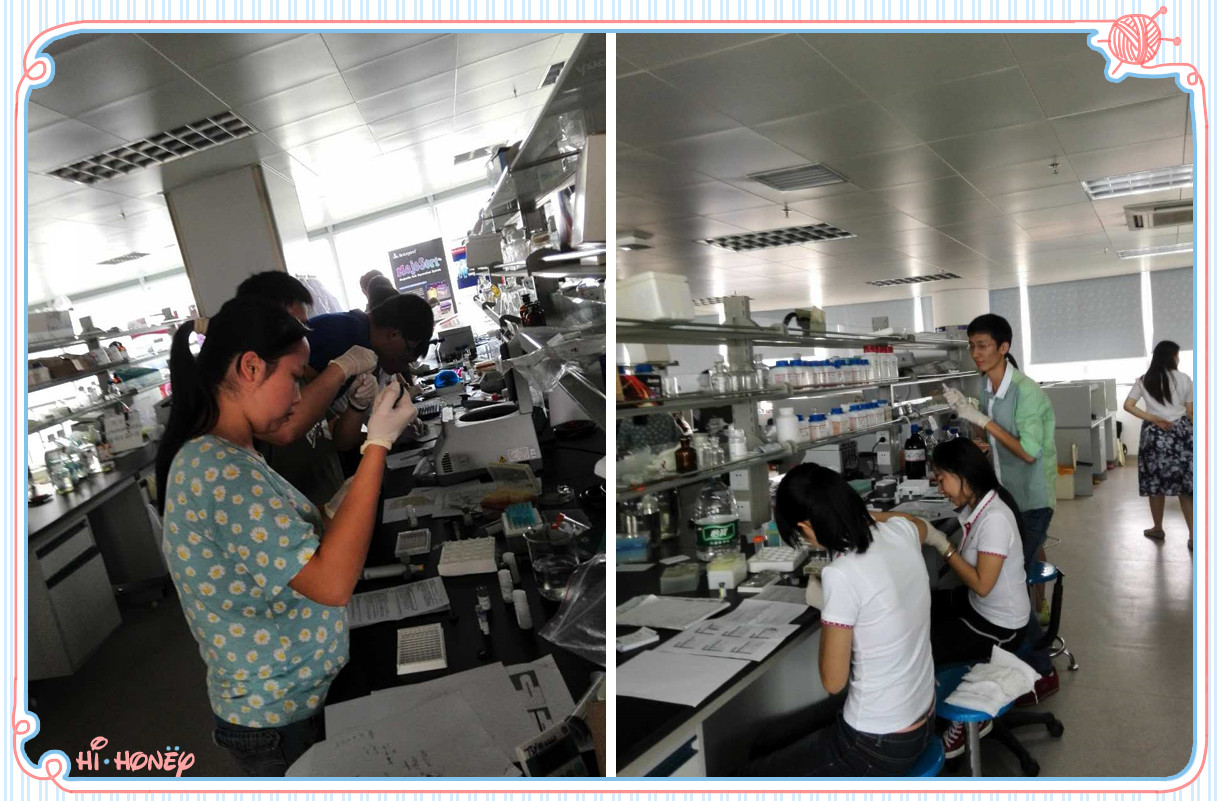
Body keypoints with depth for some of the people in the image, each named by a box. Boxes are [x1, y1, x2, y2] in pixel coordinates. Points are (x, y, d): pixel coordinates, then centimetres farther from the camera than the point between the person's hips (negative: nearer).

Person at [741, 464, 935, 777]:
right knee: (786, 751, 27)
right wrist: (859, 514, 28)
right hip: (921, 723, 8)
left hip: (878, 746, -8)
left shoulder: (842, 575, -28)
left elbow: (833, 681, -16)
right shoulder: (899, 533, -6)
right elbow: (921, 525, 23)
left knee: (758, 774, 13)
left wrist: (824, 605, -6)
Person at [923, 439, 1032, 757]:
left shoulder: (994, 518, -28)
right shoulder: (976, 507, -2)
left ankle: (966, 719, 17)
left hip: (999, 627, -9)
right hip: (978, 607, 9)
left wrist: (943, 545, -21)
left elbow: (982, 584, -26)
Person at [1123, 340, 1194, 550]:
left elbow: (1127, 405, -4)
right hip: (1181, 432, -1)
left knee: (1155, 483, 9)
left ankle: (1158, 529, 21)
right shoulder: (1183, 379, -1)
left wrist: (1153, 419, -5)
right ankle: (1193, 535, 1)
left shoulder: (1144, 381, 3)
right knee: (1185, 484, 2)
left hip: (1154, 434, 1)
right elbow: (1189, 411, 1)